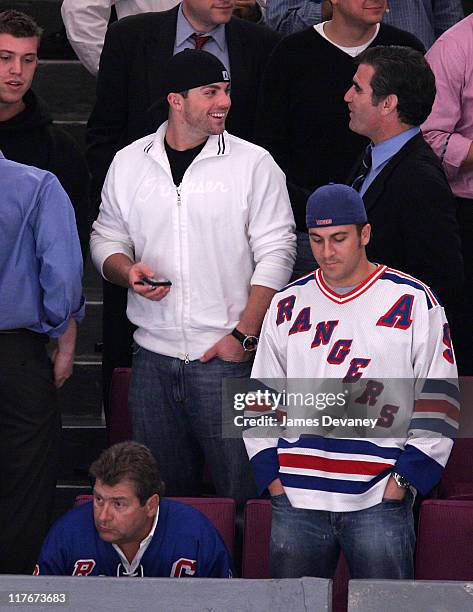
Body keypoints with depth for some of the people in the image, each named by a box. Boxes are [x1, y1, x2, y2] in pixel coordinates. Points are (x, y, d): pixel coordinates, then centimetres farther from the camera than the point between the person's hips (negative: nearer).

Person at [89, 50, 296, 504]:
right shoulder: (128, 164, 7)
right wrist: (127, 271, -7)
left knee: (242, 490, -5)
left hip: (226, 354, -3)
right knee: (161, 491, 10)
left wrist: (244, 336, -11)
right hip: (153, 358, 3)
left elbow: (275, 254, -3)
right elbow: (106, 238, 17)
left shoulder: (254, 164, -2)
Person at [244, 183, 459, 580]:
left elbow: (439, 399, 2)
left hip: (379, 501, -3)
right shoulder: (287, 305, 13)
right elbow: (261, 400, 17)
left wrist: (405, 479, -5)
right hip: (295, 500, 3)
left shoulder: (413, 302, 2)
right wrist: (272, 479, 6)